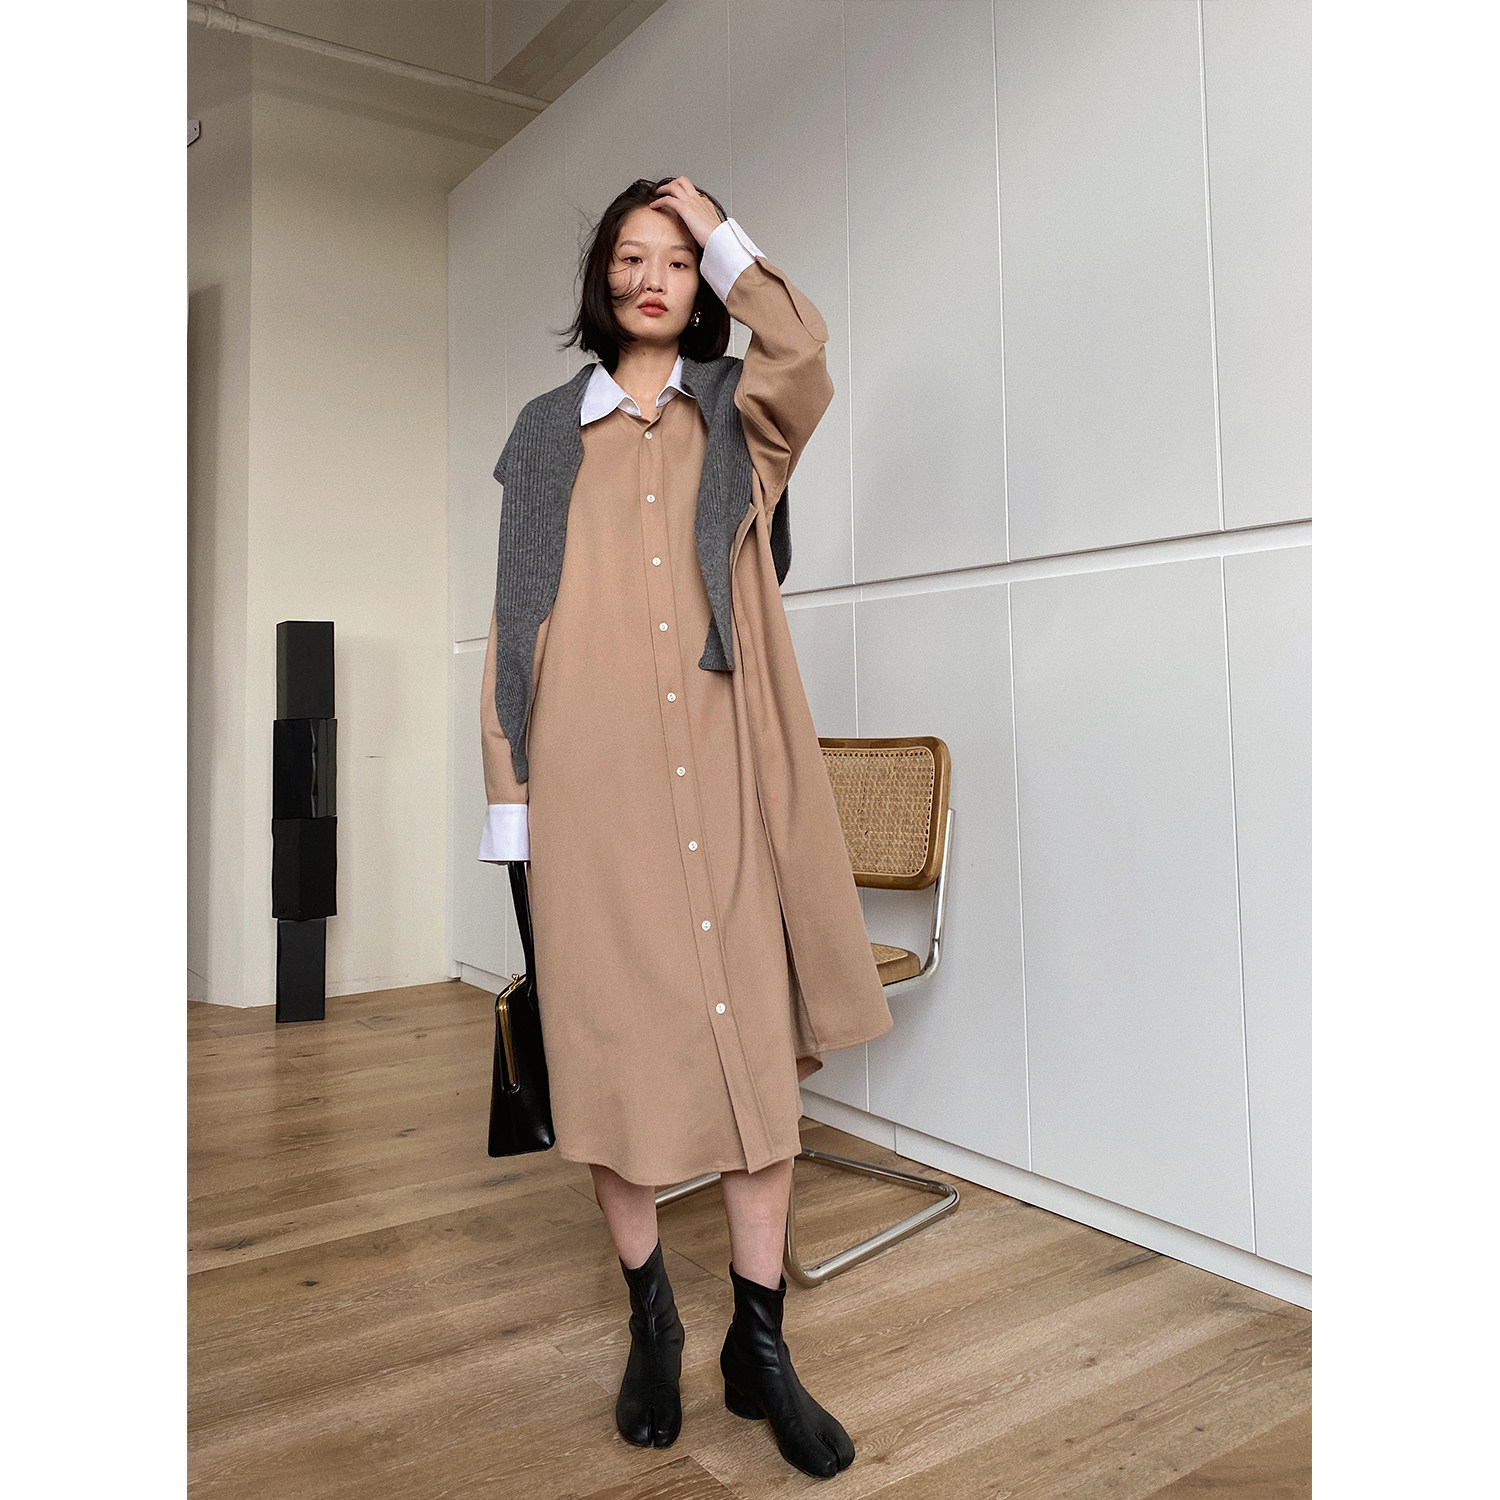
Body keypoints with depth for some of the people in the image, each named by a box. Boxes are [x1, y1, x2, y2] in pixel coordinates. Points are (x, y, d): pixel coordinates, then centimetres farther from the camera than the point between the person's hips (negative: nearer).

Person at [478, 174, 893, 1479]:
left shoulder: (739, 417, 17)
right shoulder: (548, 431, 17)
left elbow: (805, 357, -8)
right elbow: (515, 618, 11)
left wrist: (722, 232, 6)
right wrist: (507, 788, 2)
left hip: (726, 765, 0)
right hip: (593, 771, 0)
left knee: (758, 1034, -2)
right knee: (614, 1037, 3)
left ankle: (760, 1343, 13)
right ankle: (652, 1319, 23)